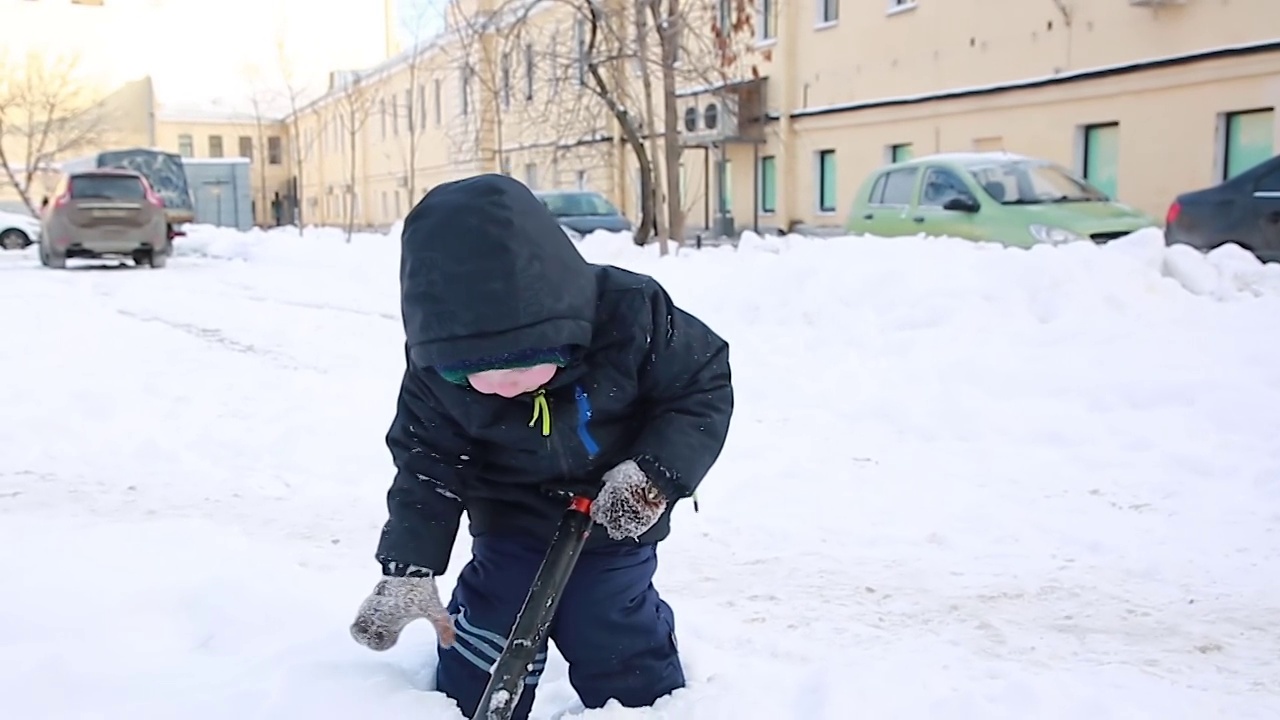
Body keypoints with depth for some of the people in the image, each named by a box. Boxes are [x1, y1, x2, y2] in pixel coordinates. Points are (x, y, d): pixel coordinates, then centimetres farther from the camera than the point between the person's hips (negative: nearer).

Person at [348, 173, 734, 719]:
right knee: (479, 662, 3)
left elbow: (704, 387, -15)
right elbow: (426, 461, -9)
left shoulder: (632, 315, -28)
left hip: (616, 522, -1)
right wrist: (407, 568, -14)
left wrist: (656, 475, -25)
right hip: (511, 521, 2)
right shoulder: (437, 365, -21)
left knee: (619, 653, 7)